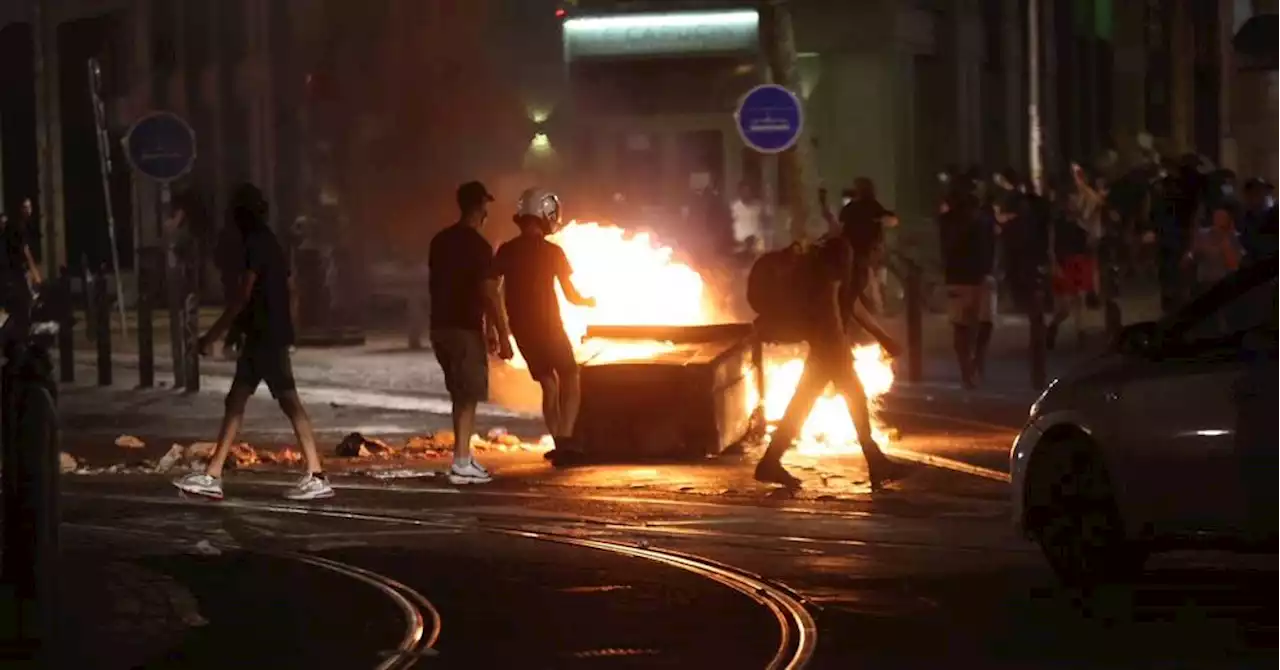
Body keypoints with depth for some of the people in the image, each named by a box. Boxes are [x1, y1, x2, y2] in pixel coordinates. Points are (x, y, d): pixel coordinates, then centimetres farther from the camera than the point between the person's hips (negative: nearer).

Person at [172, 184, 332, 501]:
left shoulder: (256, 245, -15)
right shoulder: (270, 242, 15)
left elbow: (243, 296, -20)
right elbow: (288, 284, 22)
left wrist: (213, 335, -18)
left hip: (267, 336, -10)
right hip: (261, 335, 10)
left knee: (289, 401, -9)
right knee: (235, 400, 8)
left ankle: (316, 477, -10)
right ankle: (212, 476, 8)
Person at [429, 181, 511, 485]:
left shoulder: (440, 241, 10)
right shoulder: (478, 245, -12)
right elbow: (486, 294, -15)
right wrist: (500, 335, -10)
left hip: (441, 325, 7)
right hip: (465, 328, -7)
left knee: (460, 395, 17)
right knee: (467, 397, -5)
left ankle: (465, 457, 20)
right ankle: (461, 464, -9)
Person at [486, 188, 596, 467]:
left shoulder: (506, 251, 2)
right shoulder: (552, 252, -9)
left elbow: (490, 289, 1)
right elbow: (571, 295, -4)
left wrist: (502, 327, 10)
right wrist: (588, 302, 17)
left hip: (521, 329, 4)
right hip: (548, 325, -4)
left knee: (548, 384, 15)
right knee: (569, 378, 8)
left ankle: (559, 445, 12)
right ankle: (566, 439, -9)